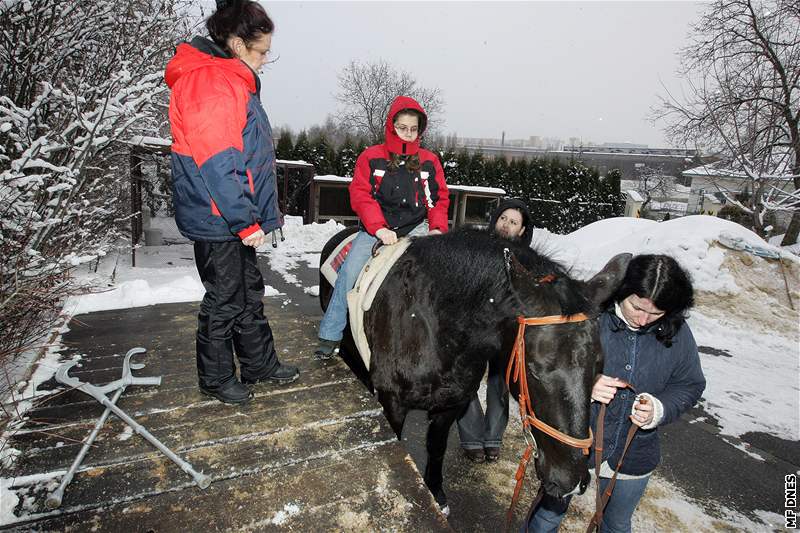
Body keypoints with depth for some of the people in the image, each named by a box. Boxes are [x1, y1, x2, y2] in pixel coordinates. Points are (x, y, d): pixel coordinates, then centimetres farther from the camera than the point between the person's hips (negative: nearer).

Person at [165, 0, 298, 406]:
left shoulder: (232, 81, 17)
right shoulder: (209, 83, -17)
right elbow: (217, 164, -23)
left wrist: (251, 215, 20)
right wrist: (246, 222, -21)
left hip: (233, 220, 10)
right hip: (218, 220, -10)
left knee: (249, 292, 17)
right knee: (225, 300, 3)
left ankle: (260, 364, 33)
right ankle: (217, 380, 23)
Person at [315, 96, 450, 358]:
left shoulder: (430, 161, 10)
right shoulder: (371, 157, 3)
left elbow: (440, 198, 10)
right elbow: (360, 196, -5)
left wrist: (437, 228, -8)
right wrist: (379, 228, -18)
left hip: (415, 228, 2)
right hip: (375, 230, -1)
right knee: (350, 272, -18)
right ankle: (330, 336, -4)